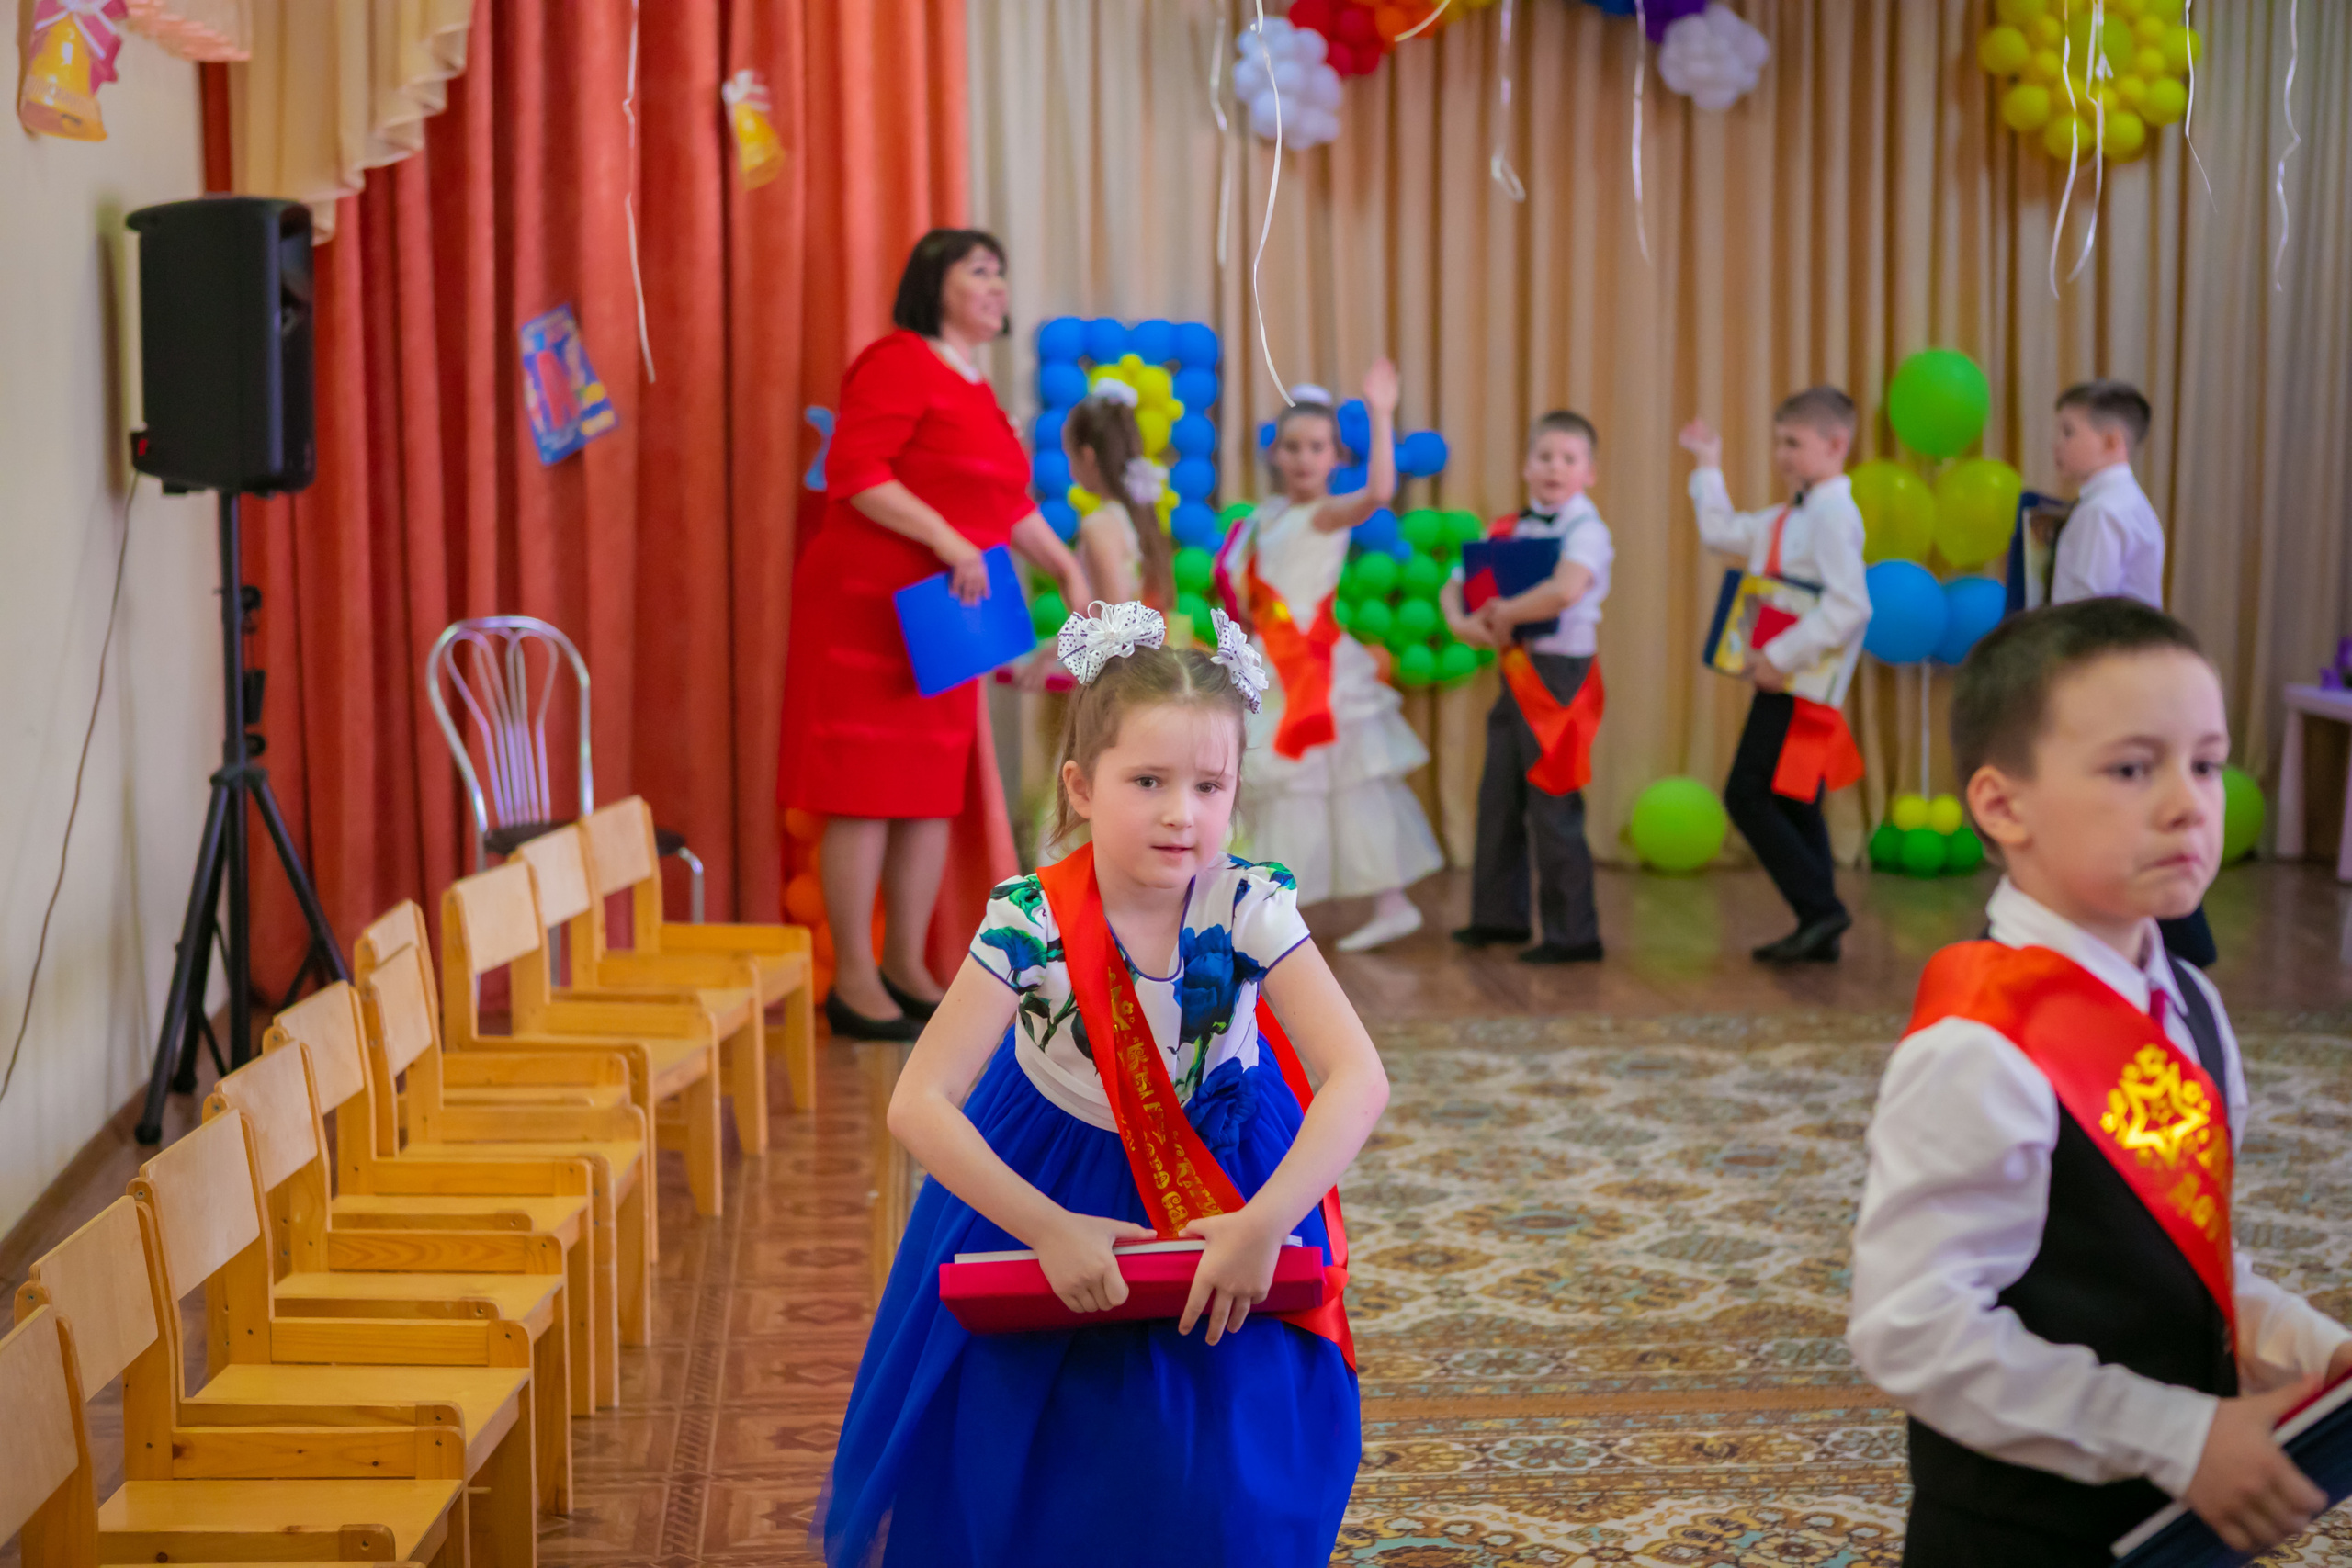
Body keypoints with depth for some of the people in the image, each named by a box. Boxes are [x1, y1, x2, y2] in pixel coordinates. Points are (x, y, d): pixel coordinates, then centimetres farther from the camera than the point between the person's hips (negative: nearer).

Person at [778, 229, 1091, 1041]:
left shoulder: (976, 389, 19)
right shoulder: (898, 364, -9)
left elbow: (1011, 501, 27)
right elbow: (854, 472, -20)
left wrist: (1067, 570, 20)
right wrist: (948, 541, -24)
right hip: (869, 606, -9)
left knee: (932, 794, 9)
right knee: (865, 792, -6)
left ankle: (906, 967, 18)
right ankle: (853, 980, -1)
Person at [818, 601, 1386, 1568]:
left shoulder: (1250, 906, -24)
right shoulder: (1029, 923, -26)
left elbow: (1360, 1079, -29)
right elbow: (920, 1104, -26)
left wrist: (1264, 1224, -37)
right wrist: (1047, 1229, -30)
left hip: (1216, 1185, 0)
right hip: (1051, 1188, 0)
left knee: (1220, 1472, -1)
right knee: (1031, 1475, 6)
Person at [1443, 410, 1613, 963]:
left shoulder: (1586, 530, -11)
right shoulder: (1508, 530, 12)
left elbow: (1565, 590, -30)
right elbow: (1455, 585, 14)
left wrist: (1503, 613, -17)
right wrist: (1462, 621, -8)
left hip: (1560, 673, -8)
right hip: (1515, 671, 8)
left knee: (1552, 809, -5)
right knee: (1498, 797, 14)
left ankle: (1573, 933, 4)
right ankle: (1500, 914, 28)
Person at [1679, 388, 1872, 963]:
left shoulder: (1833, 514, -15)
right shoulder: (1790, 517, 15)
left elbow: (1849, 603, -25)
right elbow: (1723, 532, 28)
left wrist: (1782, 657, -25)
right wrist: (1709, 468, 26)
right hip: (1783, 678, 10)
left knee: (1749, 795, -10)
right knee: (1792, 803, 11)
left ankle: (1820, 909, -7)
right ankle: (1818, 932, 14)